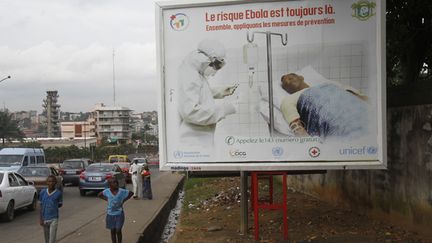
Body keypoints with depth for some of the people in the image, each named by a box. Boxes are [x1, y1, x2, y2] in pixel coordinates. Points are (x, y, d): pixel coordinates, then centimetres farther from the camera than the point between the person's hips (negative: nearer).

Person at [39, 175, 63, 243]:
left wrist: (54, 207, -5)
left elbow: (60, 204, 8)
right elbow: (41, 206, 3)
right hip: (45, 219, 3)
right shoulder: (43, 192, -2)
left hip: (54, 219, -3)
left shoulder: (58, 193, -8)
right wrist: (40, 219, 0)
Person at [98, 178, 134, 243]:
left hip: (119, 214, -1)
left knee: (118, 231, 1)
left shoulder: (122, 191, -11)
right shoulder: (107, 191, -7)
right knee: (113, 231, 9)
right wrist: (107, 199, -1)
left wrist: (124, 200, -3)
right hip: (110, 214, 1)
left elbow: (131, 193, 2)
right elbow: (99, 195, 10)